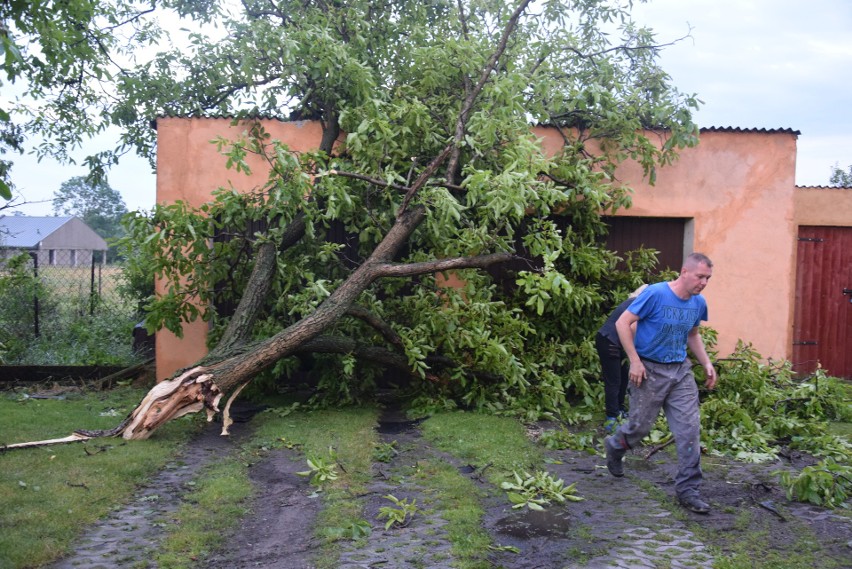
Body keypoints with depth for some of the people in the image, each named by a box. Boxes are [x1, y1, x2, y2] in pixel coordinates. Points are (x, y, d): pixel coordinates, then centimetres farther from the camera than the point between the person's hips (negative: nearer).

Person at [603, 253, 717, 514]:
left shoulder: (699, 303, 3)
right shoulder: (655, 294, -17)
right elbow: (622, 323, -15)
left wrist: (707, 363, 8)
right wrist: (635, 361, -18)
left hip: (681, 371, 6)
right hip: (650, 370, -5)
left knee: (690, 429, -1)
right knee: (641, 426, 7)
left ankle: (688, 489, 9)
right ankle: (614, 446, 41)